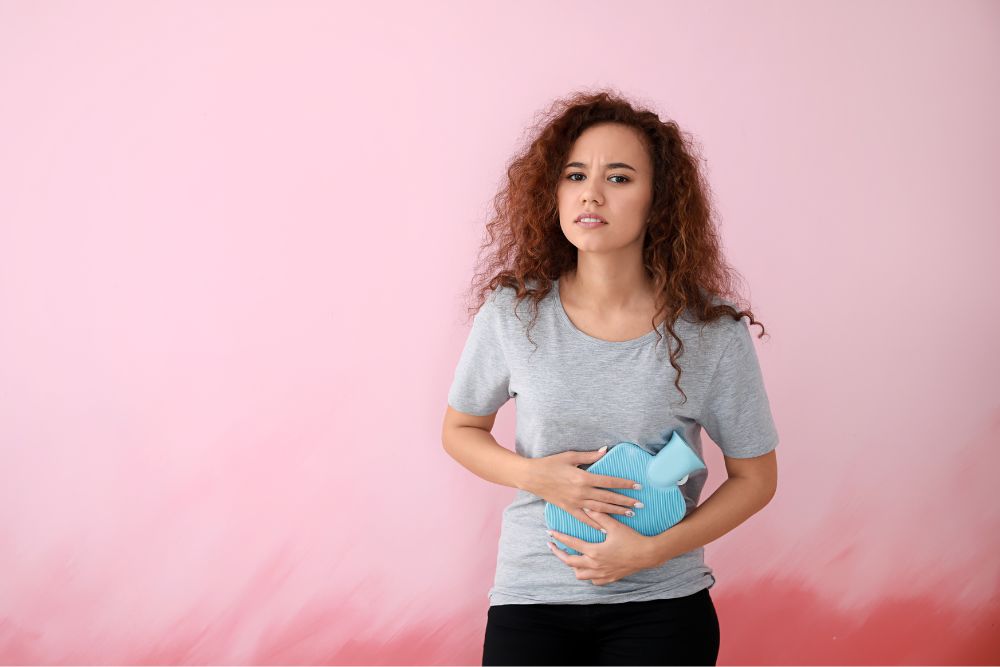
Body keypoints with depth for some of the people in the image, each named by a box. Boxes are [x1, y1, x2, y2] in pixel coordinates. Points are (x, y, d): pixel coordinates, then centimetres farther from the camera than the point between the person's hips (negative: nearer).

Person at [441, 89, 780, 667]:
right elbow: (461, 429, 8)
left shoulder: (713, 333, -10)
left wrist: (651, 551, -12)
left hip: (661, 606, 0)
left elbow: (756, 476, 0)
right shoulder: (514, 312, -6)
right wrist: (535, 475, -11)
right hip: (532, 600, 1)